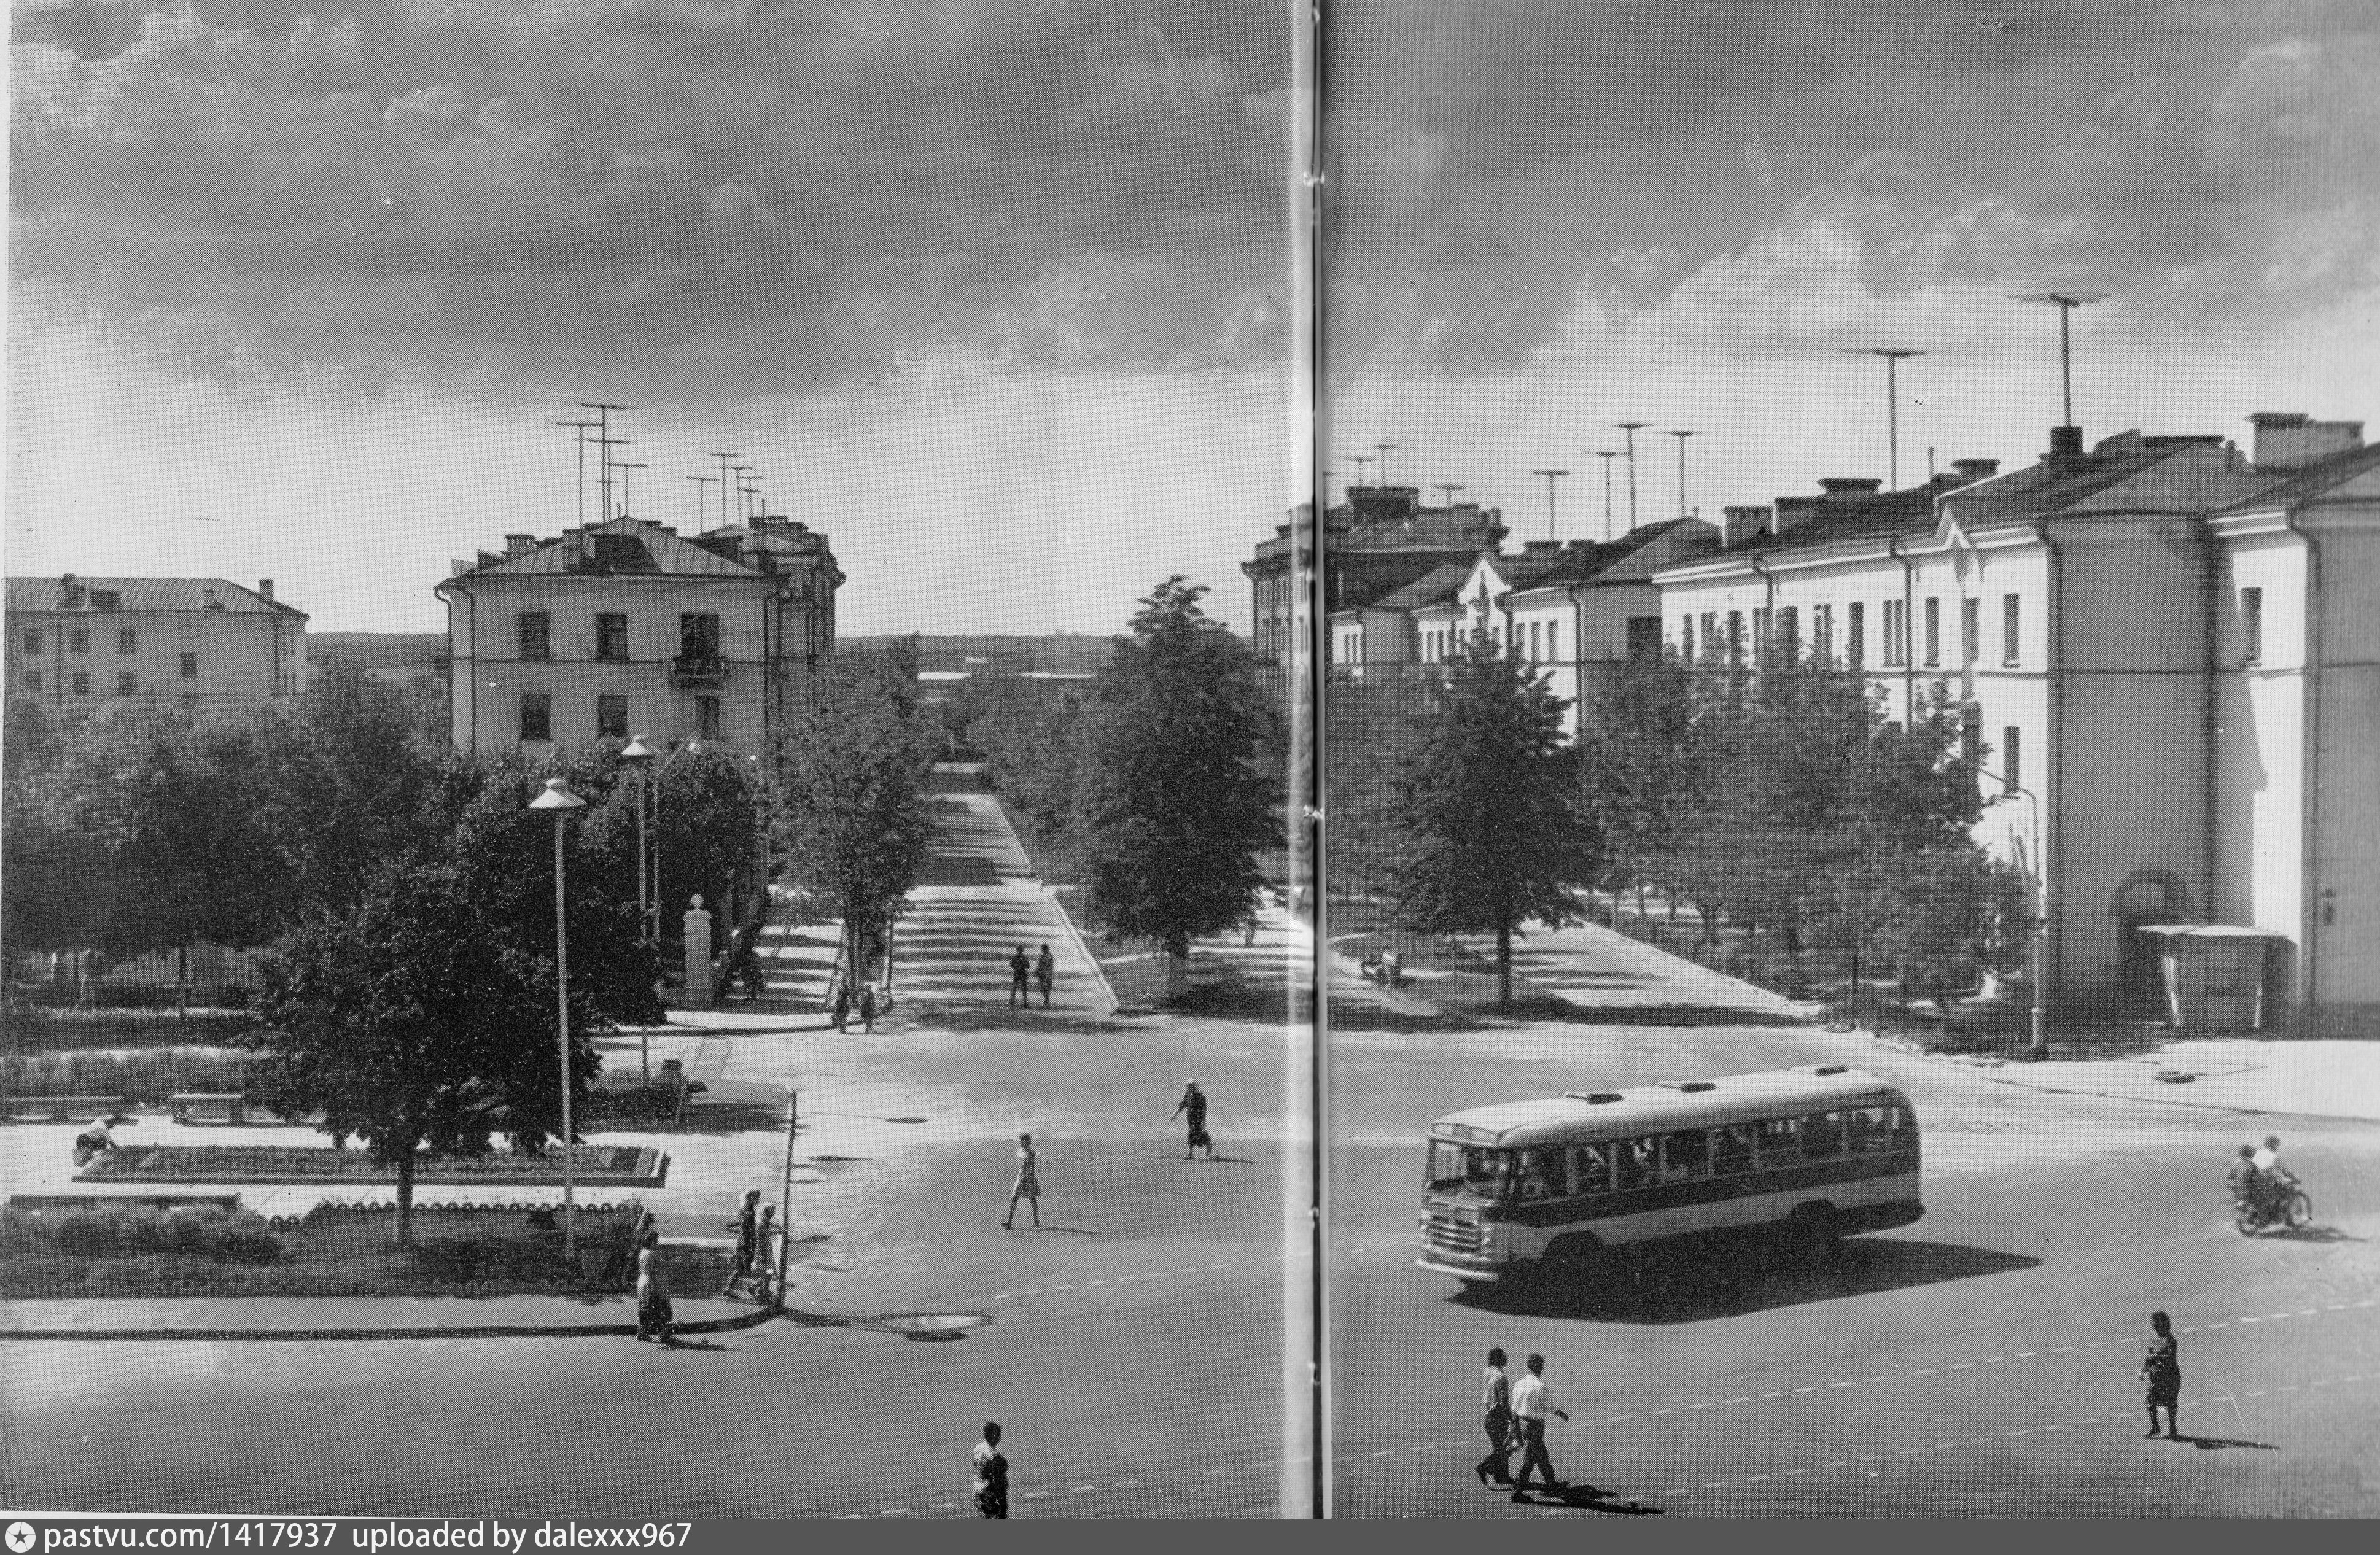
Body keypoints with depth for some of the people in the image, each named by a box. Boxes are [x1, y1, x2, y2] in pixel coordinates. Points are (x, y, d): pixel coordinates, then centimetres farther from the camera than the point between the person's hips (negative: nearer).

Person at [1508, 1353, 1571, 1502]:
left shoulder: (1521, 1383, 1)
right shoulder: (1540, 1386, -21)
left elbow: (1515, 1407, 8)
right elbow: (1551, 1407, -11)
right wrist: (1563, 1413, 8)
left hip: (1521, 1422, 8)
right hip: (1534, 1425, -8)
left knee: (1541, 1455, 22)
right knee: (1528, 1459, -2)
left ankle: (1551, 1483, 37)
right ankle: (1517, 1491, -1)